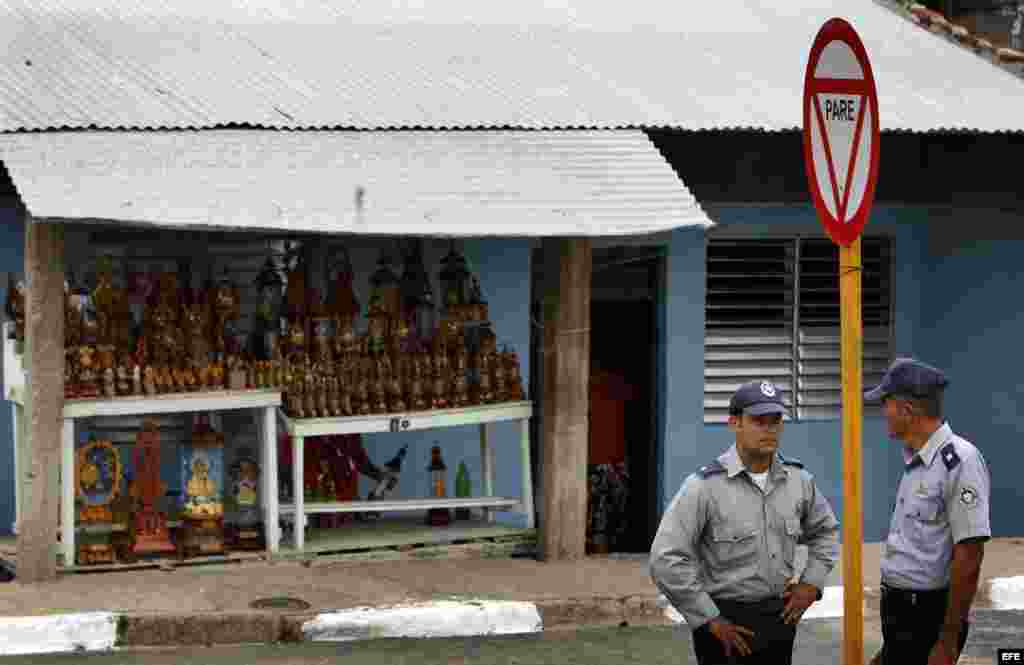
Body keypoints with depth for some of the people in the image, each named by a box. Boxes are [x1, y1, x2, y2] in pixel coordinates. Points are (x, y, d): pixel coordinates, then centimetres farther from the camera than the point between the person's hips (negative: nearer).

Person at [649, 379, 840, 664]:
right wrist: (710, 620, -16)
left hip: (780, 618, 5)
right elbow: (666, 561, -18)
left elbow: (826, 531, 22)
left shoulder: (798, 480, 2)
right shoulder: (705, 486, -14)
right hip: (727, 624, -5)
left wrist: (811, 583, 6)